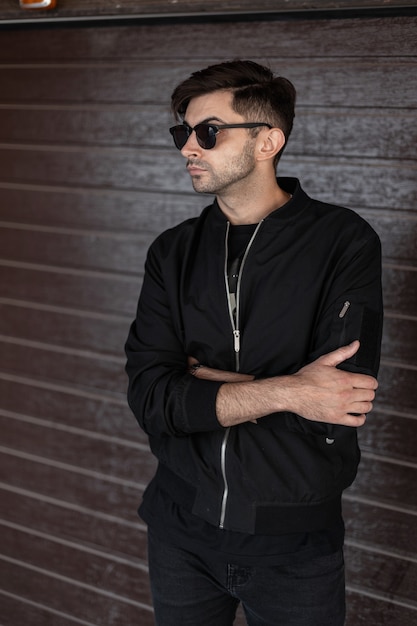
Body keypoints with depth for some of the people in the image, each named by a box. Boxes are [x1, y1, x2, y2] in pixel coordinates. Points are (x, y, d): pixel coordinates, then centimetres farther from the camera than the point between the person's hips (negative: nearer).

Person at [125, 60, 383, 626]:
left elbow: (335, 416, -23)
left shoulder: (344, 241, -13)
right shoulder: (173, 253, -1)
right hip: (181, 525, 3)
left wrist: (200, 376, -13)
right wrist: (284, 392, -24)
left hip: (295, 542, -3)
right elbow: (150, 398, -13)